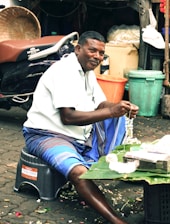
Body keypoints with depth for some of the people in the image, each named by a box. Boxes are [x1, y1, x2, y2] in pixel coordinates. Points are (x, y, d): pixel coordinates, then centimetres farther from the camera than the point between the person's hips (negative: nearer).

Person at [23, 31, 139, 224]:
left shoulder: (88, 72, 12)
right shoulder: (64, 70, -17)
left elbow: (100, 104, 9)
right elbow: (67, 117, -25)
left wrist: (121, 107, -13)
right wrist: (110, 111, -28)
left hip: (80, 135, 10)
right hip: (47, 135, -9)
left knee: (118, 118, 1)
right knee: (79, 172, -35)